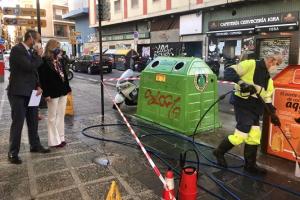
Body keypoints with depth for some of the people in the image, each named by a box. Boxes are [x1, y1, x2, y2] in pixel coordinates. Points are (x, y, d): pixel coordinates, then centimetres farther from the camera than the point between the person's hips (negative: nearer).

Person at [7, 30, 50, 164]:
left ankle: (35, 145, 29)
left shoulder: (31, 51, 12)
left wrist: (38, 86, 3)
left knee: (33, 121, 14)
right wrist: (39, 56, -9)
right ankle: (13, 153, 10)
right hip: (18, 92, -8)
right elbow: (30, 66, -24)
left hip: (30, 92, 8)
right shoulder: (17, 50, -13)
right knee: (18, 122, -2)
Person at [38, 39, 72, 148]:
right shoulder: (44, 62, -10)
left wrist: (68, 88, 13)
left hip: (63, 92, 8)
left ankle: (61, 138, 24)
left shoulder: (59, 60, 13)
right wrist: (46, 94, -19)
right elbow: (42, 79, -15)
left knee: (61, 116, 13)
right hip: (53, 93, -7)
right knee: (52, 117, 3)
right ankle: (54, 141, 12)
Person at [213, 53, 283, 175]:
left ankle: (250, 165, 23)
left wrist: (272, 113, 14)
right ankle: (219, 152, 13)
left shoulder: (268, 78, 20)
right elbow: (228, 72, -16)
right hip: (243, 105, -9)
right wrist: (242, 83, -29)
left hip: (255, 109, 9)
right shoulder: (251, 64, -7)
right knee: (241, 135, -11)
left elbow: (267, 98, 22)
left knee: (254, 136, 8)